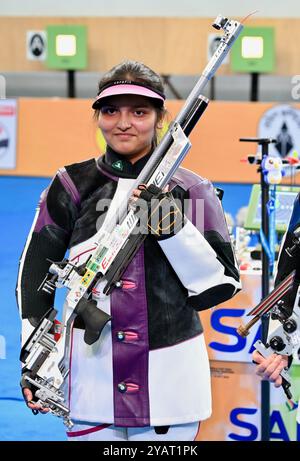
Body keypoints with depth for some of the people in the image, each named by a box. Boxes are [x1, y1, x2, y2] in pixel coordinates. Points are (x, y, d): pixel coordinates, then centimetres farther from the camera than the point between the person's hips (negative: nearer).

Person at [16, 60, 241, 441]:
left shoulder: (192, 191, 1)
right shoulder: (72, 187, 4)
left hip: (171, 377, -1)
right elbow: (35, 272, 8)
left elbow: (221, 287, -3)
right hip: (93, 374, 1)